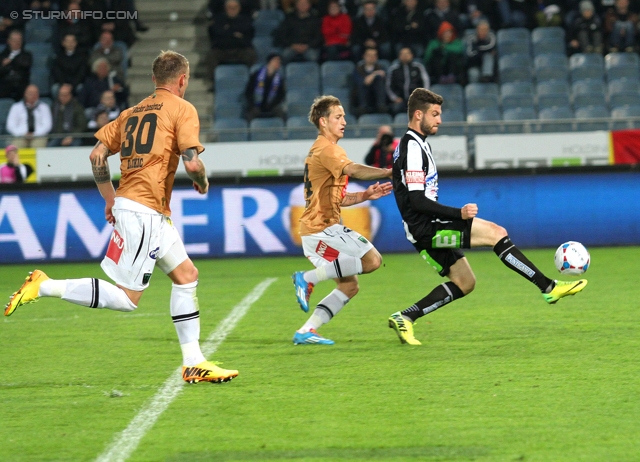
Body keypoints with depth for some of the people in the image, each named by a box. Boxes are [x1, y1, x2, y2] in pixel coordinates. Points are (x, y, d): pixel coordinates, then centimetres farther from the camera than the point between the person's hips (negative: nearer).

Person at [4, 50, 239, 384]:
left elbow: (97, 154, 12)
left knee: (186, 275, 14)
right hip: (144, 211, -9)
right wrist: (202, 182, 6)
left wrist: (109, 198, 20)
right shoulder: (182, 109, -5)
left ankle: (193, 364, 13)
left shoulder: (133, 112, 16)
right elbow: (191, 162, -15)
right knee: (126, 299, -7)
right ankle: (43, 287, -9)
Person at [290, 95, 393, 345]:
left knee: (349, 285, 10)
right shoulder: (326, 148, -9)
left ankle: (306, 331, 6)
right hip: (322, 228, -10)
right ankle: (309, 278, -14)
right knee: (372, 259, -17)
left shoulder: (321, 150, 24)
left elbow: (337, 199, 26)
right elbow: (353, 170, -30)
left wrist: (365, 195, 13)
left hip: (314, 230, 10)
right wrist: (388, 172, -37)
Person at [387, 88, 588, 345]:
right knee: (496, 232, -17)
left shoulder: (416, 143, 17)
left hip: (428, 228, 11)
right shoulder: (412, 148, -16)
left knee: (464, 283, 12)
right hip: (426, 227, -11)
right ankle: (549, 288, -16)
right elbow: (416, 201, -23)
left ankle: (405, 318, 11)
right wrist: (458, 213, -26)